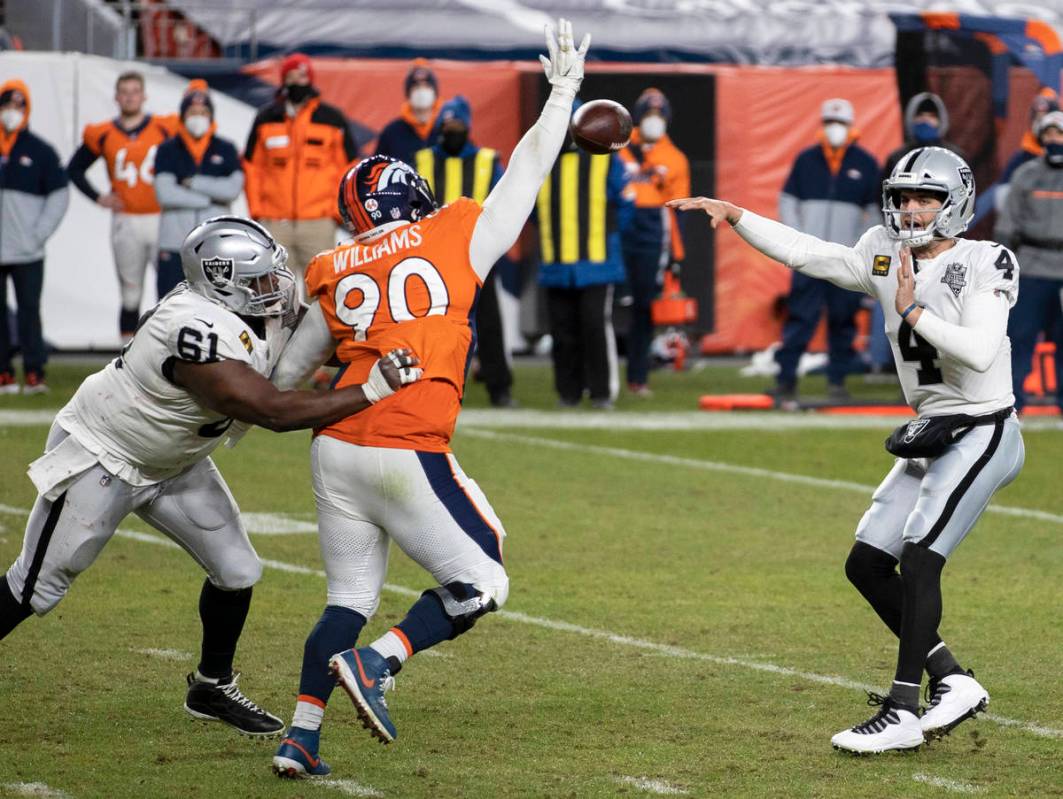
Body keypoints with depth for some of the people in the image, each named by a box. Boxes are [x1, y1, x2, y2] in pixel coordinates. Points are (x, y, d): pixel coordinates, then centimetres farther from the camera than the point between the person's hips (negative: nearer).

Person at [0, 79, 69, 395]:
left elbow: (59, 195, 5)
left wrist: (39, 234, -5)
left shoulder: (40, 151, 3)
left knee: (29, 309, -5)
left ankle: (34, 372, -4)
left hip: (27, 251, -2)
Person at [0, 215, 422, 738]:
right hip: (99, 457, -8)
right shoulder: (199, 333, -38)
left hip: (171, 463, 8)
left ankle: (212, 688, 24)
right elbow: (273, 412, -39)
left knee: (236, 572, 5)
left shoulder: (267, 311, -12)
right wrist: (373, 391, -42)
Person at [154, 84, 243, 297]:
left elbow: (234, 188, -8)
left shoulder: (225, 150, 7)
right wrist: (211, 200, -7)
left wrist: (193, 183, -10)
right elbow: (165, 193, -10)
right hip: (175, 241, -1)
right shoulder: (168, 150, 4)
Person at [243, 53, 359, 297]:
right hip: (274, 222, 2)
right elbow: (252, 166, 12)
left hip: (318, 221, -2)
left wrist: (338, 210, -2)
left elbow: (348, 167, 6)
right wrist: (256, 210, 4)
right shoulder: (266, 119, 9)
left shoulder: (332, 119, 4)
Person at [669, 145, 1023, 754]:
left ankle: (902, 713, -18)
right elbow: (804, 252, 11)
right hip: (934, 437, 8)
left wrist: (913, 313, -23)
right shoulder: (886, 258, 6)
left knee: (919, 555, -19)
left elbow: (980, 352, -25)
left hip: (983, 432, -8)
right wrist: (734, 215, 4)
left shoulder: (984, 265, -13)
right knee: (868, 565, 4)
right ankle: (953, 682, 11)